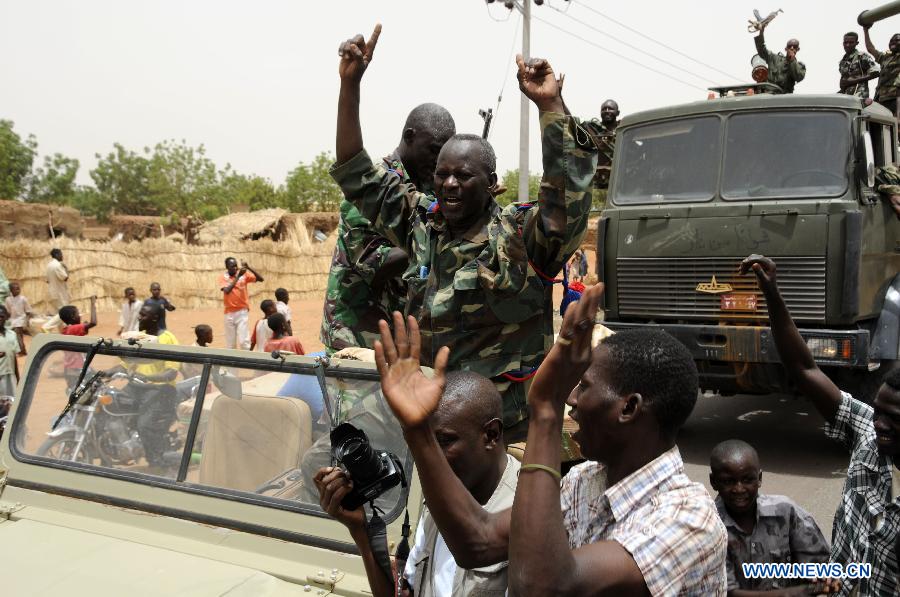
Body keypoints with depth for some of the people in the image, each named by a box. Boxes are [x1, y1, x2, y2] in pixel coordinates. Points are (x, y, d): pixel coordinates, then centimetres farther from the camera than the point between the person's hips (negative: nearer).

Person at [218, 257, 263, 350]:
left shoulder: (244, 274, -1)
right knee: (230, 342, 8)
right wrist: (238, 276, -24)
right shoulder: (223, 276, -3)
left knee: (244, 341, -8)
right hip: (229, 312, 1)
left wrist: (248, 267, -20)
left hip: (242, 311, -1)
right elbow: (227, 290, -19)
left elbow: (260, 279, -9)